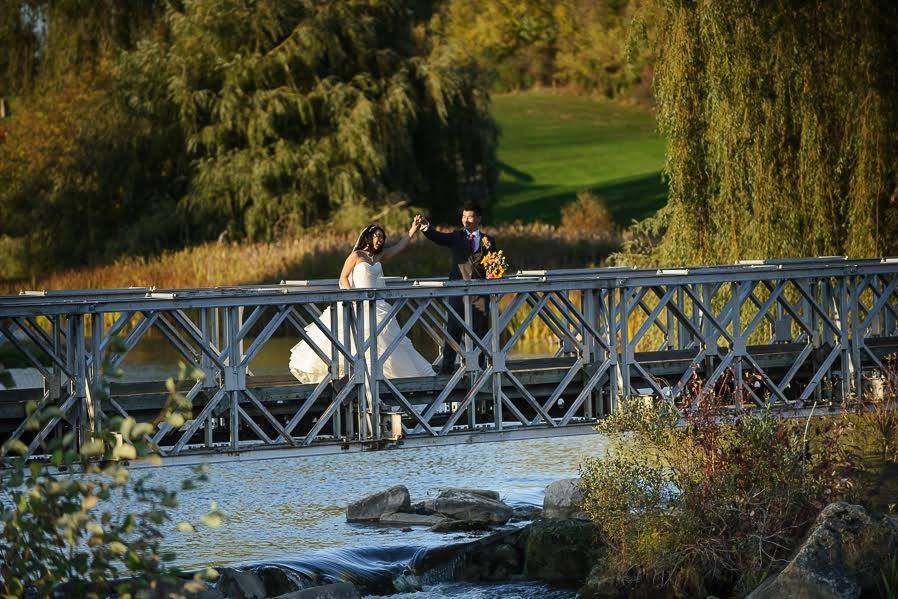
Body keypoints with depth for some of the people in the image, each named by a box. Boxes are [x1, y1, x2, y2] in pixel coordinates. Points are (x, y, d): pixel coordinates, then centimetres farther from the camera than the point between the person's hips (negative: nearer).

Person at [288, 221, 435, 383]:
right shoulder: (356, 255, -4)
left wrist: (413, 230, 6)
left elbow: (399, 247, 15)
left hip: (375, 304, 6)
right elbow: (343, 277, -4)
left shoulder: (379, 256, 12)